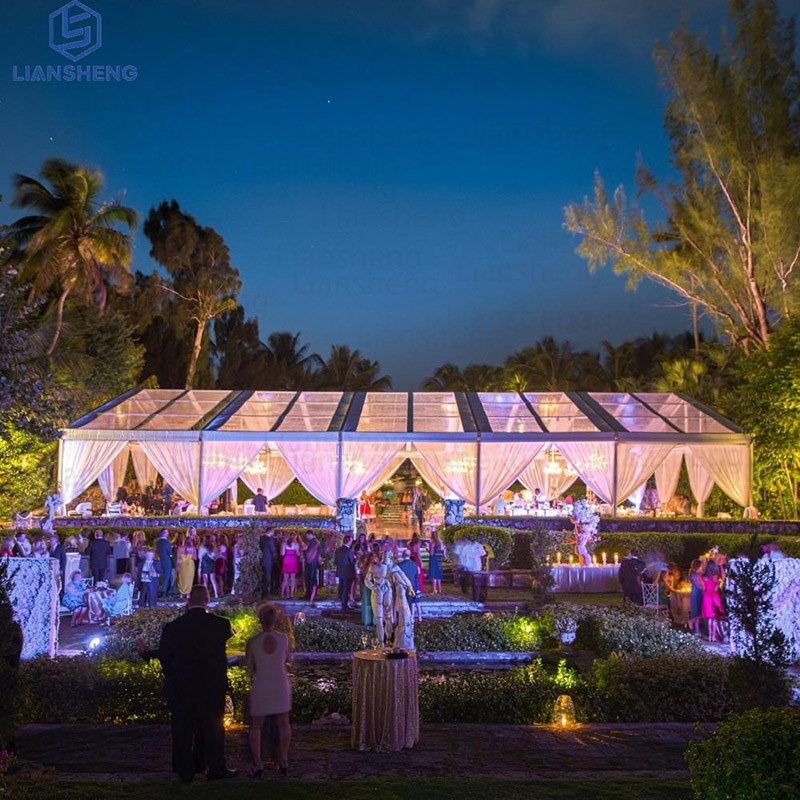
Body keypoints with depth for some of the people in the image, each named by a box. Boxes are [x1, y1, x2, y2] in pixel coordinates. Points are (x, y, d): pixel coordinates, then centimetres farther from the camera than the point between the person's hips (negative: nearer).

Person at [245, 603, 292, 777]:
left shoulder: (252, 642, -12)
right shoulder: (283, 638, -9)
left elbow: (249, 668, -1)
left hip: (260, 686, -1)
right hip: (281, 684, 2)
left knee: (256, 726, 11)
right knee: (283, 723, 14)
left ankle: (257, 764, 7)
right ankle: (284, 762, 14)